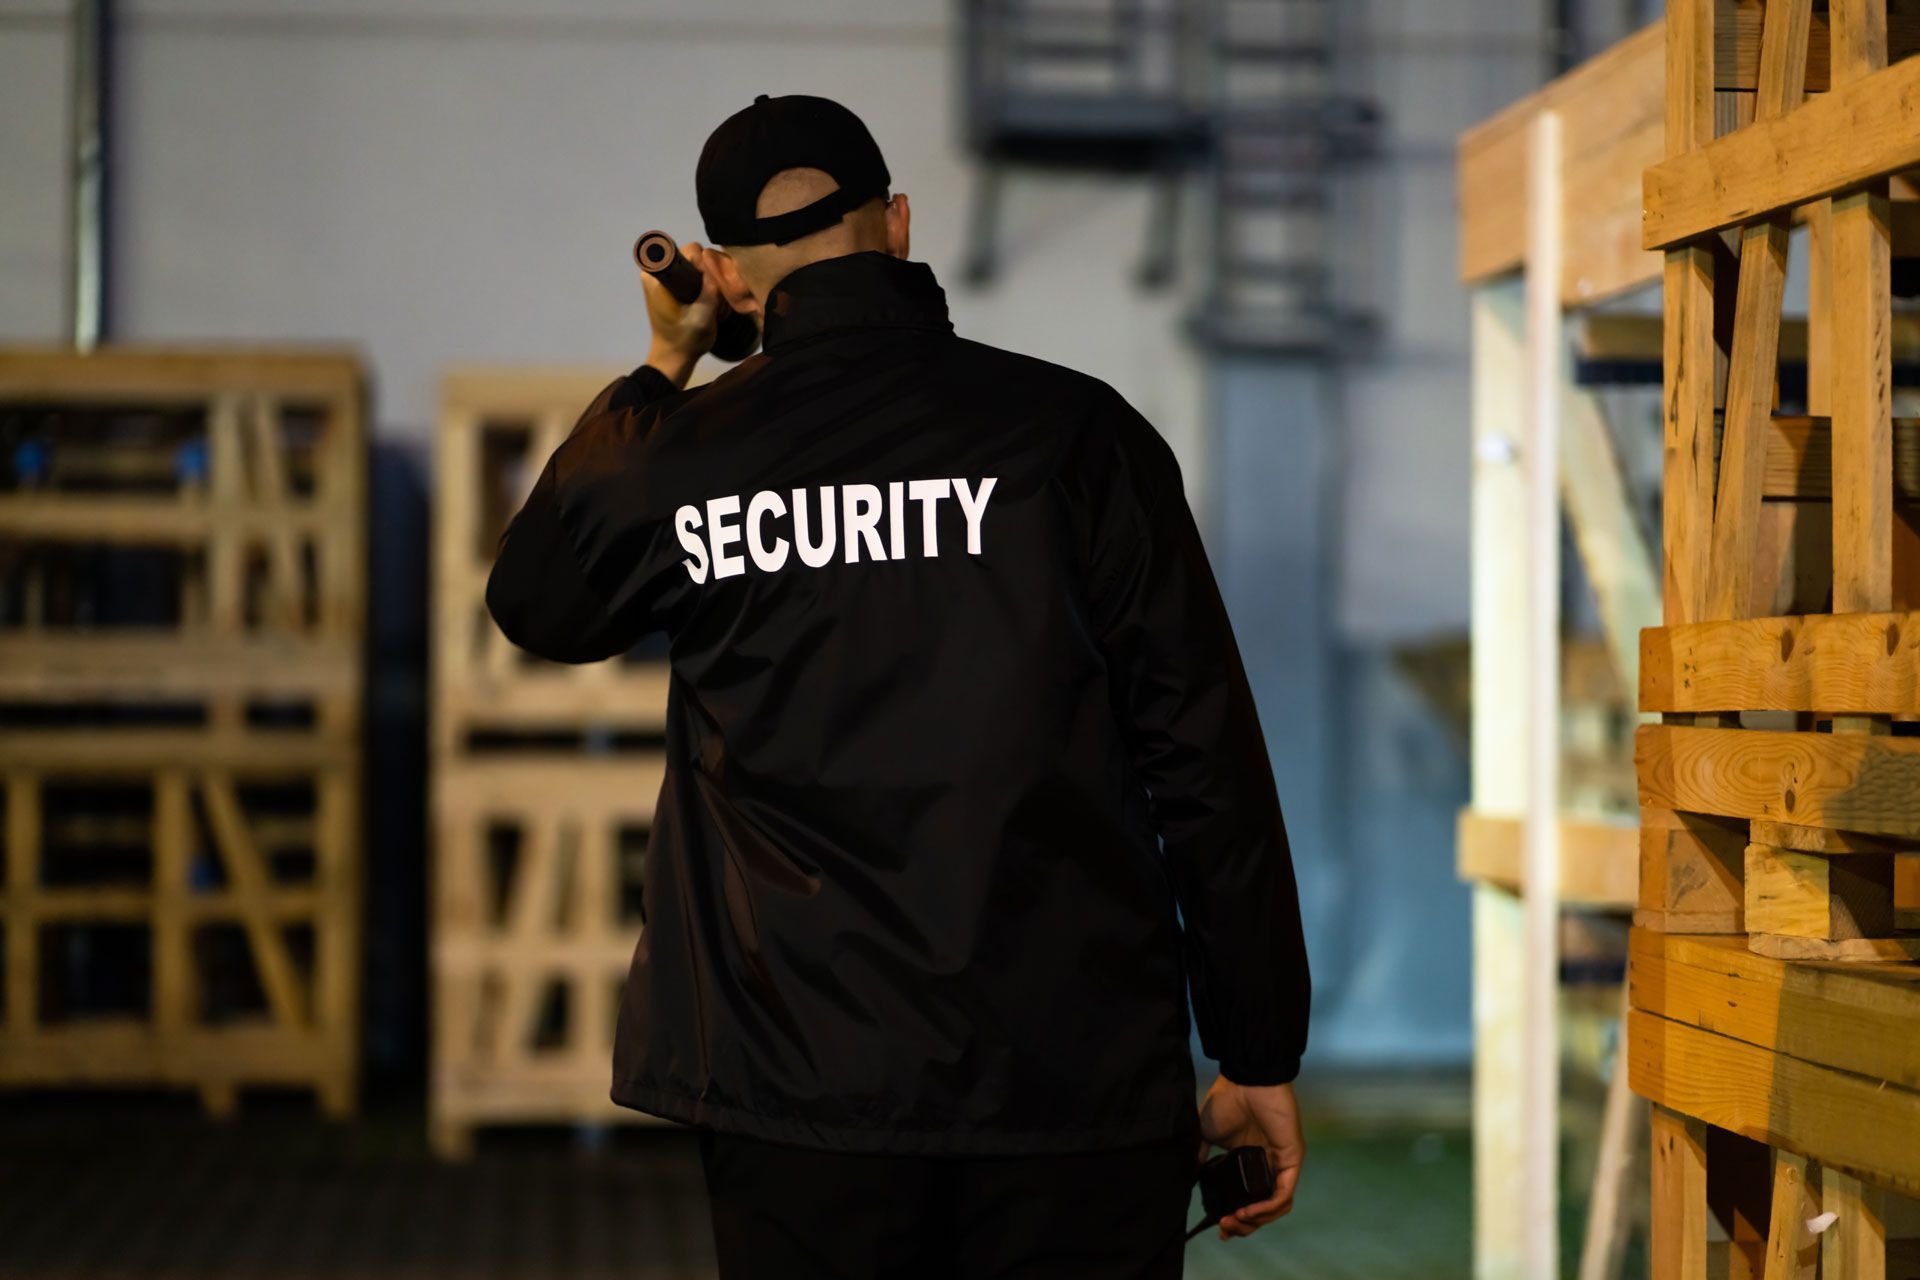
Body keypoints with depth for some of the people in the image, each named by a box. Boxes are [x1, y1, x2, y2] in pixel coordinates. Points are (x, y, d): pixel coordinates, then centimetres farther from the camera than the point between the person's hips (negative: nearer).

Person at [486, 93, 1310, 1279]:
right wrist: (1260, 1055, 5)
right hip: (1076, 1090, -1)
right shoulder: (1074, 432, -2)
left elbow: (532, 602, 25)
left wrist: (662, 369, 28)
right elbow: (1205, 758, -3)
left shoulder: (674, 458, 1)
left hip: (802, 1096, 1)